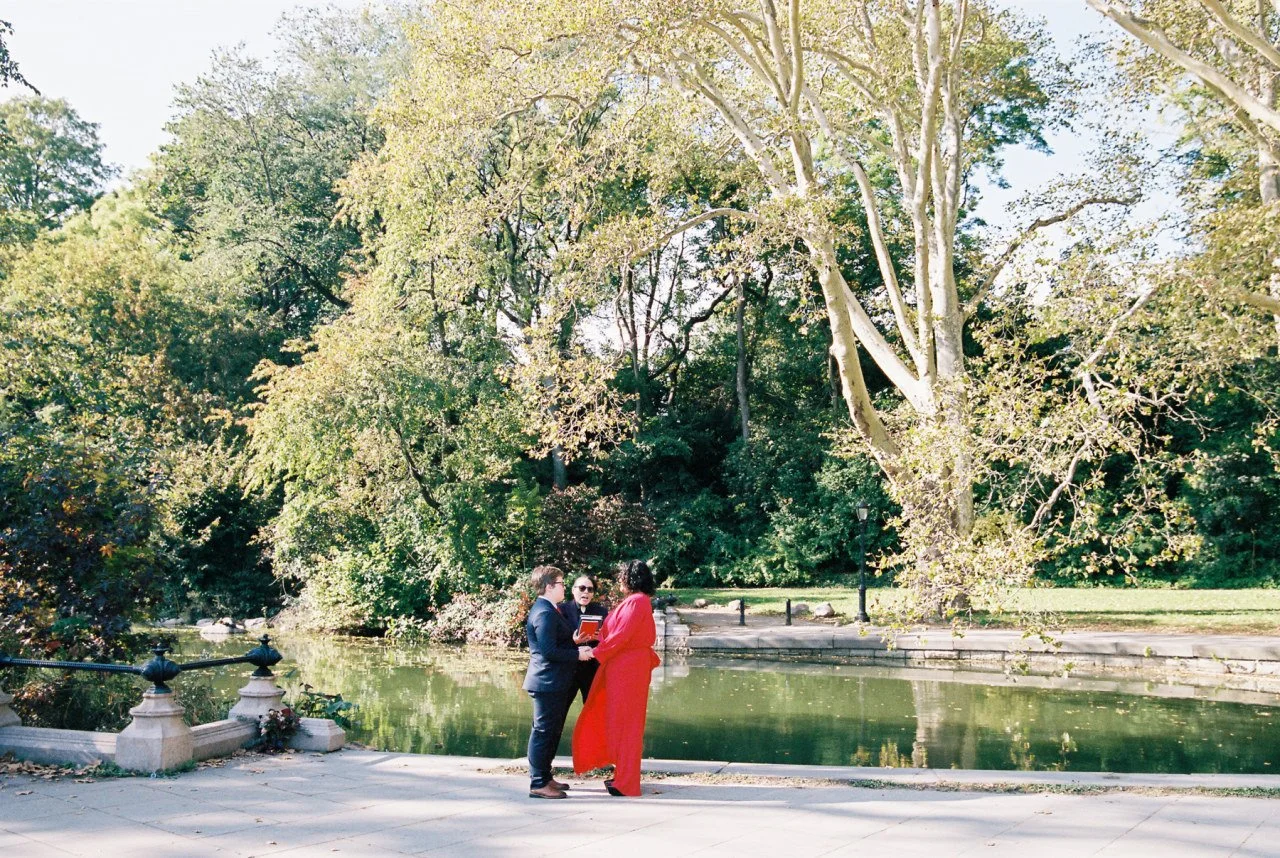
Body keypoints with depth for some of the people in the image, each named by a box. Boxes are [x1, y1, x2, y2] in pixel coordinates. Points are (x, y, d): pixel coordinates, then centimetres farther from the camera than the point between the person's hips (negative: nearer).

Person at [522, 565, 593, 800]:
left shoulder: (546, 610, 16)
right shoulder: (545, 613, -18)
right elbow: (549, 651, -23)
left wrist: (576, 646, 9)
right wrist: (577, 654, -16)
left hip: (552, 683, 11)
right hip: (547, 683, -11)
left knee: (551, 732, 17)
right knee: (544, 732, -5)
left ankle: (545, 777, 26)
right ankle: (538, 783, 0)